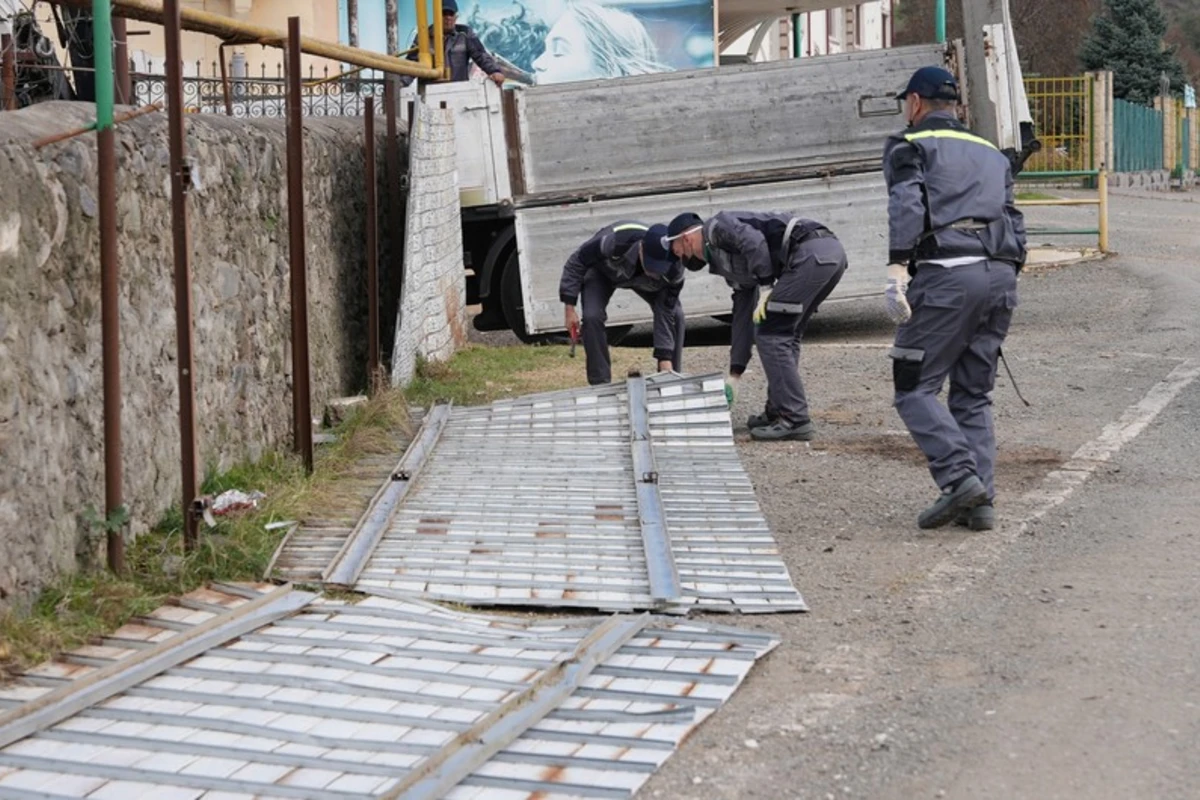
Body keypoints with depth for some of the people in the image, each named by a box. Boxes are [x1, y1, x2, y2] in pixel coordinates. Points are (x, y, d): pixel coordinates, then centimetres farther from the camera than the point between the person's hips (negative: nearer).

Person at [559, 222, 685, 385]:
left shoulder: (674, 269, -38)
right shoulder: (615, 241, -46)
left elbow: (665, 314, -28)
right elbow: (576, 263, -28)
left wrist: (665, 359, -32)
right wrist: (569, 308, -27)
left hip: (641, 278, 2)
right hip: (602, 271, -2)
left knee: (675, 315, -13)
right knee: (592, 317, -25)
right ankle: (600, 383, -13)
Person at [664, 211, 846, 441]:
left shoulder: (715, 228, 7)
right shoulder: (730, 266, 30)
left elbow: (753, 239, -14)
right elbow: (742, 318, 31)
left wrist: (765, 287, -10)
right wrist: (734, 376, 31)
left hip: (811, 252, -10)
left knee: (769, 334, -4)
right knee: (785, 334, 20)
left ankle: (795, 420, -5)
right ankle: (778, 411, 24)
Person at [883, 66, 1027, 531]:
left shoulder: (909, 145, 9)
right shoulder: (990, 152, 28)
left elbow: (907, 206, -9)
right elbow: (1014, 223, 20)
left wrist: (897, 272, -16)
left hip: (946, 274, -6)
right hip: (1001, 273, 6)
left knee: (914, 387, -1)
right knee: (974, 394, 12)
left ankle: (960, 478, -16)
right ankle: (980, 501, 5)